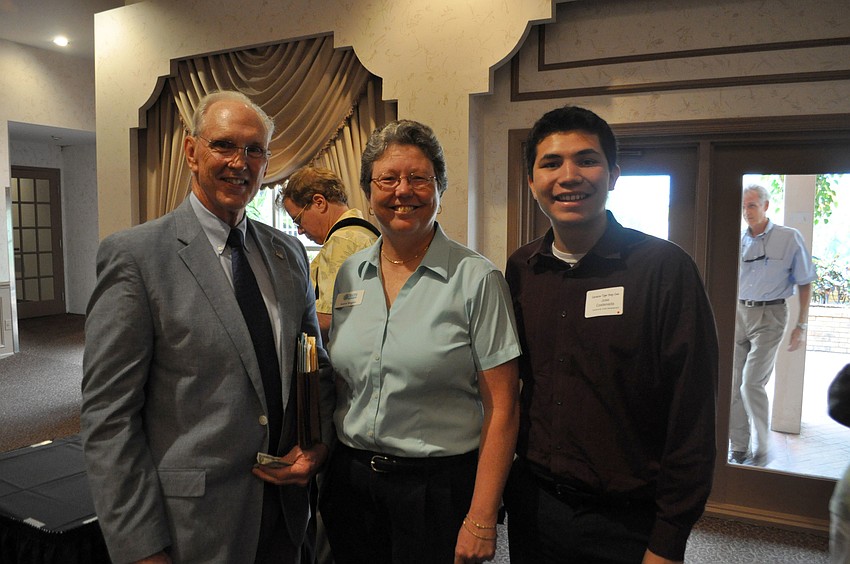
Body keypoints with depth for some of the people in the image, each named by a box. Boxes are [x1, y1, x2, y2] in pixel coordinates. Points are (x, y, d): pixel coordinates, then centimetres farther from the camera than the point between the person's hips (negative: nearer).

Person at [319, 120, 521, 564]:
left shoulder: (476, 279, -12)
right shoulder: (349, 275, 3)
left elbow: (501, 407, -12)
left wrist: (481, 520, -13)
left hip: (439, 488, -4)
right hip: (350, 482, 5)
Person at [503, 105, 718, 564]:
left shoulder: (665, 268, -14)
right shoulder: (520, 270, 0)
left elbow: (692, 419, -13)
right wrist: (500, 486, 8)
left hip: (627, 522, -3)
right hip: (532, 504, 4)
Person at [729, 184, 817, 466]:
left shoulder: (790, 238, -4)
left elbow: (805, 284, 1)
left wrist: (801, 325, -2)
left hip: (769, 315, -4)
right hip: (739, 313, 4)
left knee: (752, 384, -12)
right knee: (733, 386, 4)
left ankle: (760, 451, 5)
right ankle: (739, 448, 18)